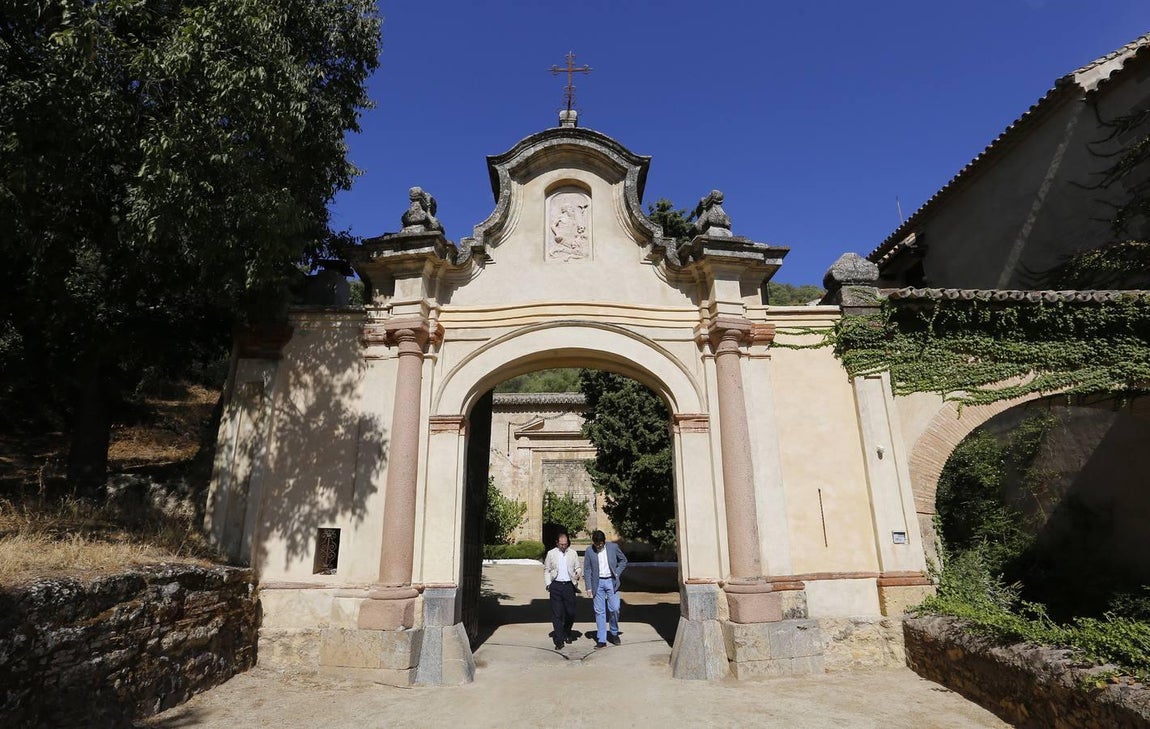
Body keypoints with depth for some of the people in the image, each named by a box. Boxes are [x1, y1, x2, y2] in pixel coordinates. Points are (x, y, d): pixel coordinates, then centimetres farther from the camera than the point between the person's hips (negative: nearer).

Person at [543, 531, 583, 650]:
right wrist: (548, 583, -2)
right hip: (556, 586, -1)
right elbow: (546, 570, 8)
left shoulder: (573, 553, 7)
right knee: (557, 613, -1)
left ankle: (567, 633, 31)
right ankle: (559, 640, 6)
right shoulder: (551, 554, 4)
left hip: (569, 585, 1)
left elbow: (578, 567, 11)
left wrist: (578, 573, -11)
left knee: (571, 612, 4)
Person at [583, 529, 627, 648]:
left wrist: (617, 573, 0)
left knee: (614, 609, -2)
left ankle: (614, 633, 23)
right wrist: (589, 587, -4)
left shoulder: (613, 547, -4)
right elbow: (587, 570, 0)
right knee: (599, 611, 2)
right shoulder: (589, 551, -4)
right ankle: (601, 640, 10)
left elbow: (623, 560, 10)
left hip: (611, 581, 0)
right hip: (597, 583, 0)